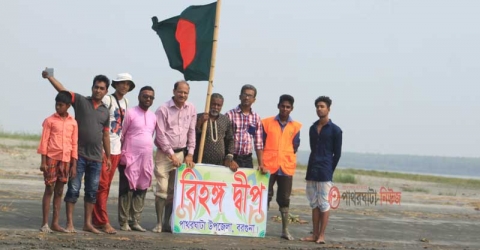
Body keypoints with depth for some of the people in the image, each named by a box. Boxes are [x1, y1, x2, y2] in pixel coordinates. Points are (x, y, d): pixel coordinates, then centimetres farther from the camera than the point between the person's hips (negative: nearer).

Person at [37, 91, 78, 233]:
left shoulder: (73, 123, 7)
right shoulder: (50, 120, -1)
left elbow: (74, 144, 8)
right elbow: (44, 141, -3)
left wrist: (74, 165, 4)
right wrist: (43, 161, -9)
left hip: (66, 160, 3)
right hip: (51, 158, -3)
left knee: (59, 192, 7)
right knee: (49, 190, -3)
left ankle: (55, 223, 11)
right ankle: (45, 223, 0)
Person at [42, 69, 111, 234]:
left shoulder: (105, 112, 11)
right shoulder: (81, 101, 1)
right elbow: (62, 90, -9)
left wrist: (108, 157, 15)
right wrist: (49, 77, -23)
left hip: (96, 158, 4)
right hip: (78, 155, -4)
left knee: (92, 191, 8)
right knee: (73, 189, -4)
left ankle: (87, 223, 16)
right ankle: (69, 223, 1)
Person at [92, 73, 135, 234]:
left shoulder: (125, 102, 14)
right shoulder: (107, 100, -8)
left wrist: (122, 145, 14)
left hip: (116, 148, 7)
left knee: (106, 186, 9)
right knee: (102, 185, -6)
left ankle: (97, 220, 14)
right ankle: (103, 221, -5)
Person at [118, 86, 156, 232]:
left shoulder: (153, 117, 14)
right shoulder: (130, 113, -4)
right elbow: (121, 135, -4)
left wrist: (148, 152, 15)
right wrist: (122, 154, -7)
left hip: (146, 159, 6)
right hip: (130, 158, -6)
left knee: (141, 190, 5)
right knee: (127, 190, -4)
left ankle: (135, 221, 10)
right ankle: (124, 221, 0)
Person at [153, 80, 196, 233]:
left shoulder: (191, 109, 5)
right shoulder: (163, 110, -8)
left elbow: (191, 132, 9)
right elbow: (160, 135, -9)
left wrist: (190, 154, 3)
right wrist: (172, 155, -11)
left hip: (181, 154, 4)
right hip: (164, 154, -4)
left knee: (173, 190, 6)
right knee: (162, 189, -8)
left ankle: (167, 222, 11)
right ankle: (159, 223, -3)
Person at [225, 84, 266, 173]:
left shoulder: (256, 118, 9)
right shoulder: (230, 115, -2)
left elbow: (259, 144, 10)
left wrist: (261, 164, 3)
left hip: (247, 159, 4)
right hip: (232, 158, -3)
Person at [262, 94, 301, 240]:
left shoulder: (295, 127, 5)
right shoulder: (267, 123, 3)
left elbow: (295, 147, 8)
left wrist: (286, 159, 2)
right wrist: (262, 161, 1)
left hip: (286, 167, 1)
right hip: (268, 165, -1)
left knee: (284, 198, 5)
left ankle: (285, 230, 9)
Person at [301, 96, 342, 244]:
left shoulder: (335, 130, -2)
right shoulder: (313, 128, 13)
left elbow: (337, 154, -1)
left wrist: (329, 171, -3)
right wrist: (312, 168, 10)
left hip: (324, 172, -5)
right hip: (311, 171, 6)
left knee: (324, 204, -4)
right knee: (314, 203, 7)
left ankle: (322, 235, -1)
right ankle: (315, 234, 12)